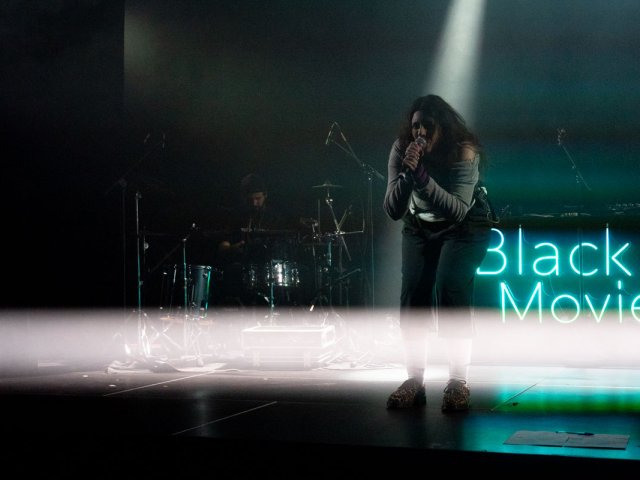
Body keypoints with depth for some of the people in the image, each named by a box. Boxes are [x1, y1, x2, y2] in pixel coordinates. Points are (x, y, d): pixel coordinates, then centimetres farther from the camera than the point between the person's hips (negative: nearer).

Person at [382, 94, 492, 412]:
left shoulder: (464, 152, -27)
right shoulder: (401, 149, -18)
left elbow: (458, 210, -37)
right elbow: (392, 211, -23)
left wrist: (422, 175, -46)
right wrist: (407, 173, -39)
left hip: (463, 230, -3)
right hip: (419, 229, 3)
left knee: (450, 290, -23)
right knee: (412, 293, -14)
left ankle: (458, 382, -15)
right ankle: (414, 381, -4)